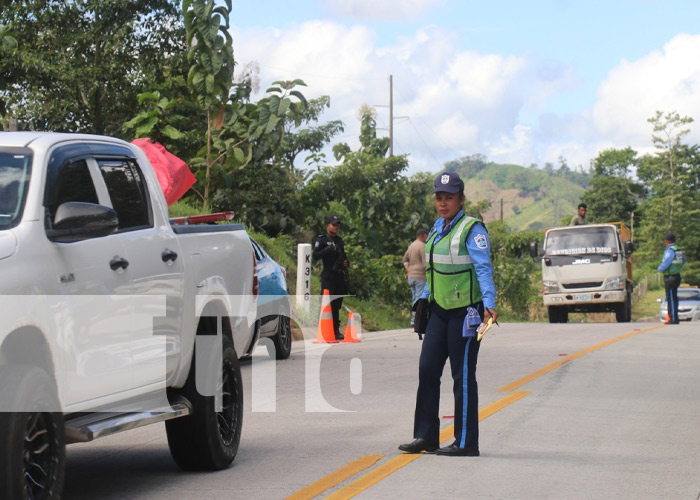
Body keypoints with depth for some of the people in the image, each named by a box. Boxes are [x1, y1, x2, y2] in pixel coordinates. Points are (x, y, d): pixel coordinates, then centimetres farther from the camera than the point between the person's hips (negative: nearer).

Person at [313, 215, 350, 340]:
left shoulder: (339, 240, 20)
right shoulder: (322, 240, 0)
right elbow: (315, 256, -12)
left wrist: (346, 262, 12)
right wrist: (328, 249, -23)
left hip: (340, 276, 6)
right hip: (328, 276, -6)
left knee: (337, 304, 9)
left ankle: (336, 330, 13)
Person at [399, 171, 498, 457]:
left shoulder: (472, 230, -12)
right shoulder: (438, 228, 13)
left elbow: (483, 269, -19)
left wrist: (489, 303, -30)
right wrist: (423, 300, 25)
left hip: (465, 312, -8)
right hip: (439, 310, 8)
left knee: (463, 375, -2)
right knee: (427, 369, 5)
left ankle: (466, 443, 6)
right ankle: (426, 436, 14)